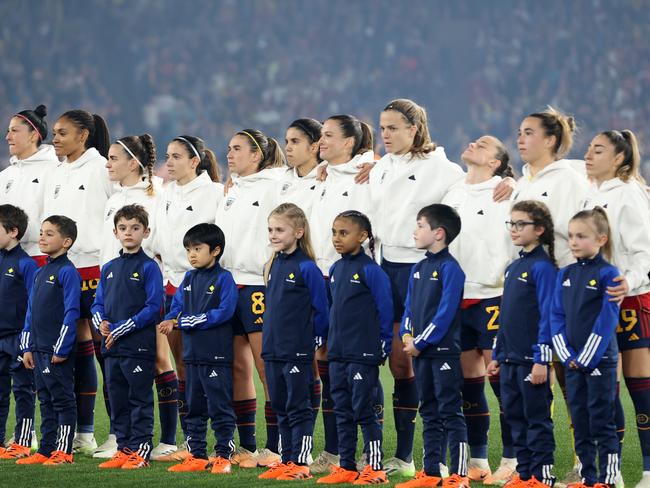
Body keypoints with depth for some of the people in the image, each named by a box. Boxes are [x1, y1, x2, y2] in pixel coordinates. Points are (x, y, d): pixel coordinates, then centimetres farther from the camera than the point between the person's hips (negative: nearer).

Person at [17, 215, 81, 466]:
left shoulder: (67, 272, -10)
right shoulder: (40, 273, 16)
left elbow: (71, 312, -15)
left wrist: (61, 349, -17)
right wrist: (27, 347, 14)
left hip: (58, 351, -8)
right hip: (39, 350, 8)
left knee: (62, 399, -3)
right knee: (46, 400, 11)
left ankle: (64, 452, -1)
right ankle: (46, 450, 15)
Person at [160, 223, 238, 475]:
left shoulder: (224, 279, -8)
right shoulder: (189, 279, 12)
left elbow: (224, 312, -17)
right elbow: (176, 306, 10)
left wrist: (188, 321, -17)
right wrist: (171, 320, -13)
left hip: (217, 355, -7)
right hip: (192, 354, 7)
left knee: (220, 407, -2)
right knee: (194, 408, 12)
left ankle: (223, 456, 2)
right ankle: (196, 456, 18)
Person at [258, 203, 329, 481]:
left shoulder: (306, 268, -12)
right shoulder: (274, 266, 10)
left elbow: (321, 309, -9)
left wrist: (314, 339, -3)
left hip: (298, 353, -8)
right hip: (272, 350, 8)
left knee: (298, 408, -2)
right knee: (281, 408, 12)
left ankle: (301, 463, 1)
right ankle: (286, 461, 18)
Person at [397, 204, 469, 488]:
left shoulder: (450, 268, -11)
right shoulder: (418, 269, 14)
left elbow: (445, 312, -17)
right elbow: (409, 307, 15)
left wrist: (421, 343, -16)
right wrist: (407, 335, -3)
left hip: (444, 350, -8)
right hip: (420, 351, 8)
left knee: (450, 412, -7)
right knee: (429, 412, 12)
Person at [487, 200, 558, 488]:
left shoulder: (542, 267, -11)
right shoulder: (513, 267, 14)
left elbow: (548, 315, -15)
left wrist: (542, 359, -19)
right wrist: (497, 355, 18)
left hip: (532, 359, -8)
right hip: (510, 358, 8)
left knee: (537, 418, -3)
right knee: (515, 417, 11)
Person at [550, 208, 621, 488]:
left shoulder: (607, 274, -8)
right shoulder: (566, 275, 9)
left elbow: (607, 320, -13)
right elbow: (557, 316, 7)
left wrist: (586, 358, -15)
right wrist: (566, 355, -5)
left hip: (599, 361, -6)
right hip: (572, 361, 6)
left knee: (601, 423, -5)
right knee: (580, 423, 9)